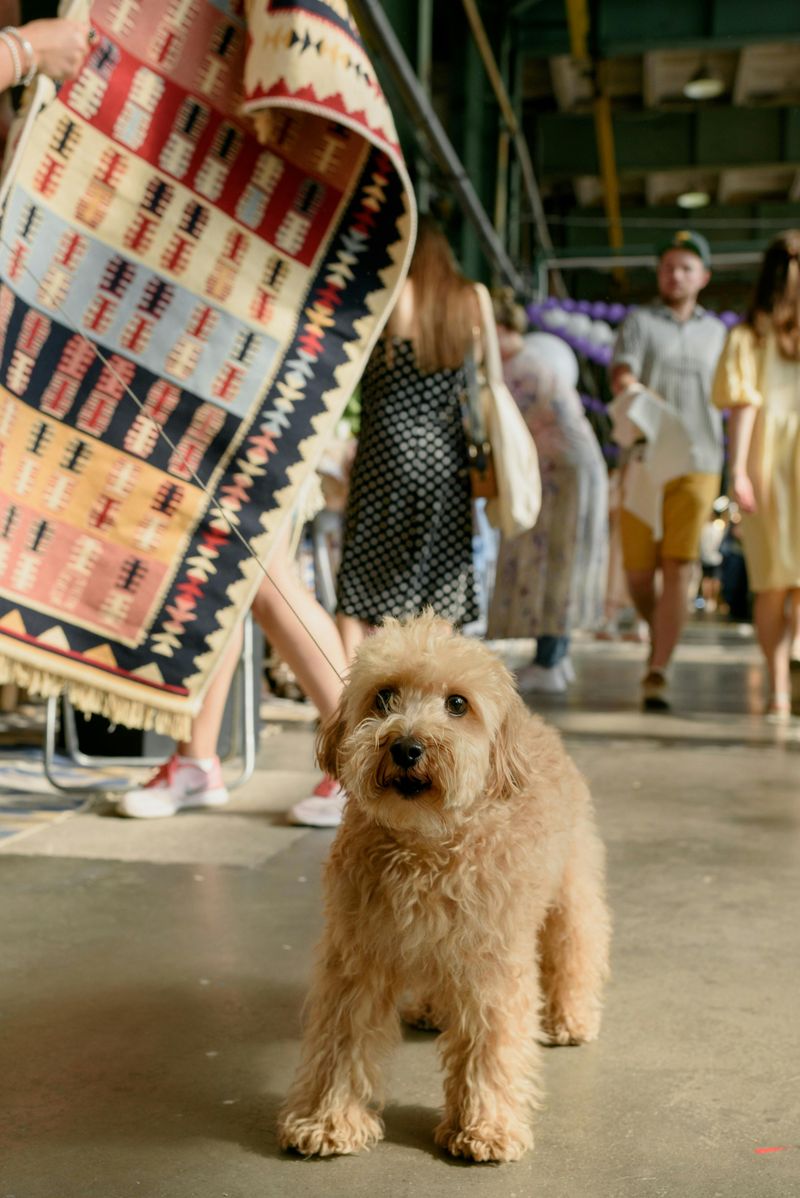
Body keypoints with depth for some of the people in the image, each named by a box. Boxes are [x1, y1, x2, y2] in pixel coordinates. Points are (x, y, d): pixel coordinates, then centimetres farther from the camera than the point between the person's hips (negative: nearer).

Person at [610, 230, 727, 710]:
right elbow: (621, 376, -11)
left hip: (698, 463, 1)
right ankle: (660, 635, 32)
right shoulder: (639, 322, 7)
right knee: (638, 572, 2)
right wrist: (636, 392, -34)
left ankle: (657, 676, -11)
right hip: (645, 461, -1)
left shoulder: (716, 331, 17)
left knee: (679, 568, -11)